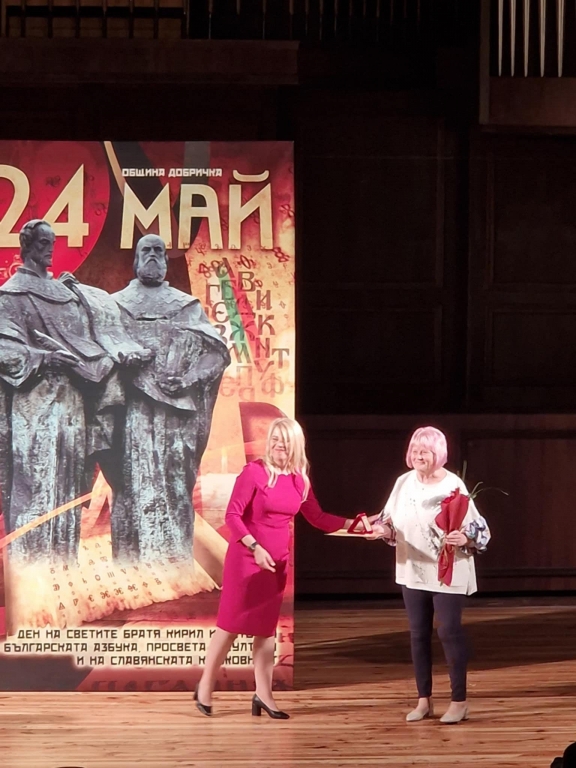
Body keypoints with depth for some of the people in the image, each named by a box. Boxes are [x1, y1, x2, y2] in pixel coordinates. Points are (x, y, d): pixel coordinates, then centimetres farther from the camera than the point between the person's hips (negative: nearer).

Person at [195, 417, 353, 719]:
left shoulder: (299, 480, 4)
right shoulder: (254, 472, -13)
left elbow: (318, 518, 11)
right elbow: (232, 515, -15)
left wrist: (353, 524, 1)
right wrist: (255, 547, -22)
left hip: (277, 561, 5)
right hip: (246, 557, -5)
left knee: (266, 626, 9)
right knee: (232, 623, -2)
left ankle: (263, 694, 14)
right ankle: (205, 687, 10)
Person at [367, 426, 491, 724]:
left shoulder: (453, 486, -13)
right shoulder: (404, 483, 3)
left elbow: (479, 529, -14)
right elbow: (391, 522, 9)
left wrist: (464, 538, -34)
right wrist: (383, 530, -12)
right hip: (413, 572, 6)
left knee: (449, 632, -3)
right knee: (418, 634, 10)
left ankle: (459, 700, 6)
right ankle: (424, 700, 19)